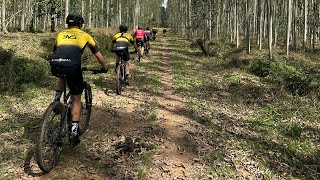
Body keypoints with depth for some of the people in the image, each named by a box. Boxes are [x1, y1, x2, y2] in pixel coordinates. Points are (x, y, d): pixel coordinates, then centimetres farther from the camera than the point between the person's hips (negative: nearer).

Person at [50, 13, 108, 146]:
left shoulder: (61, 34, 28)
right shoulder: (84, 35, 21)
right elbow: (98, 55, 24)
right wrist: (105, 68, 40)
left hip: (55, 66, 3)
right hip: (72, 67, -3)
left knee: (63, 75, 41)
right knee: (76, 99, 13)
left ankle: (57, 99, 25)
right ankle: (74, 131, 7)